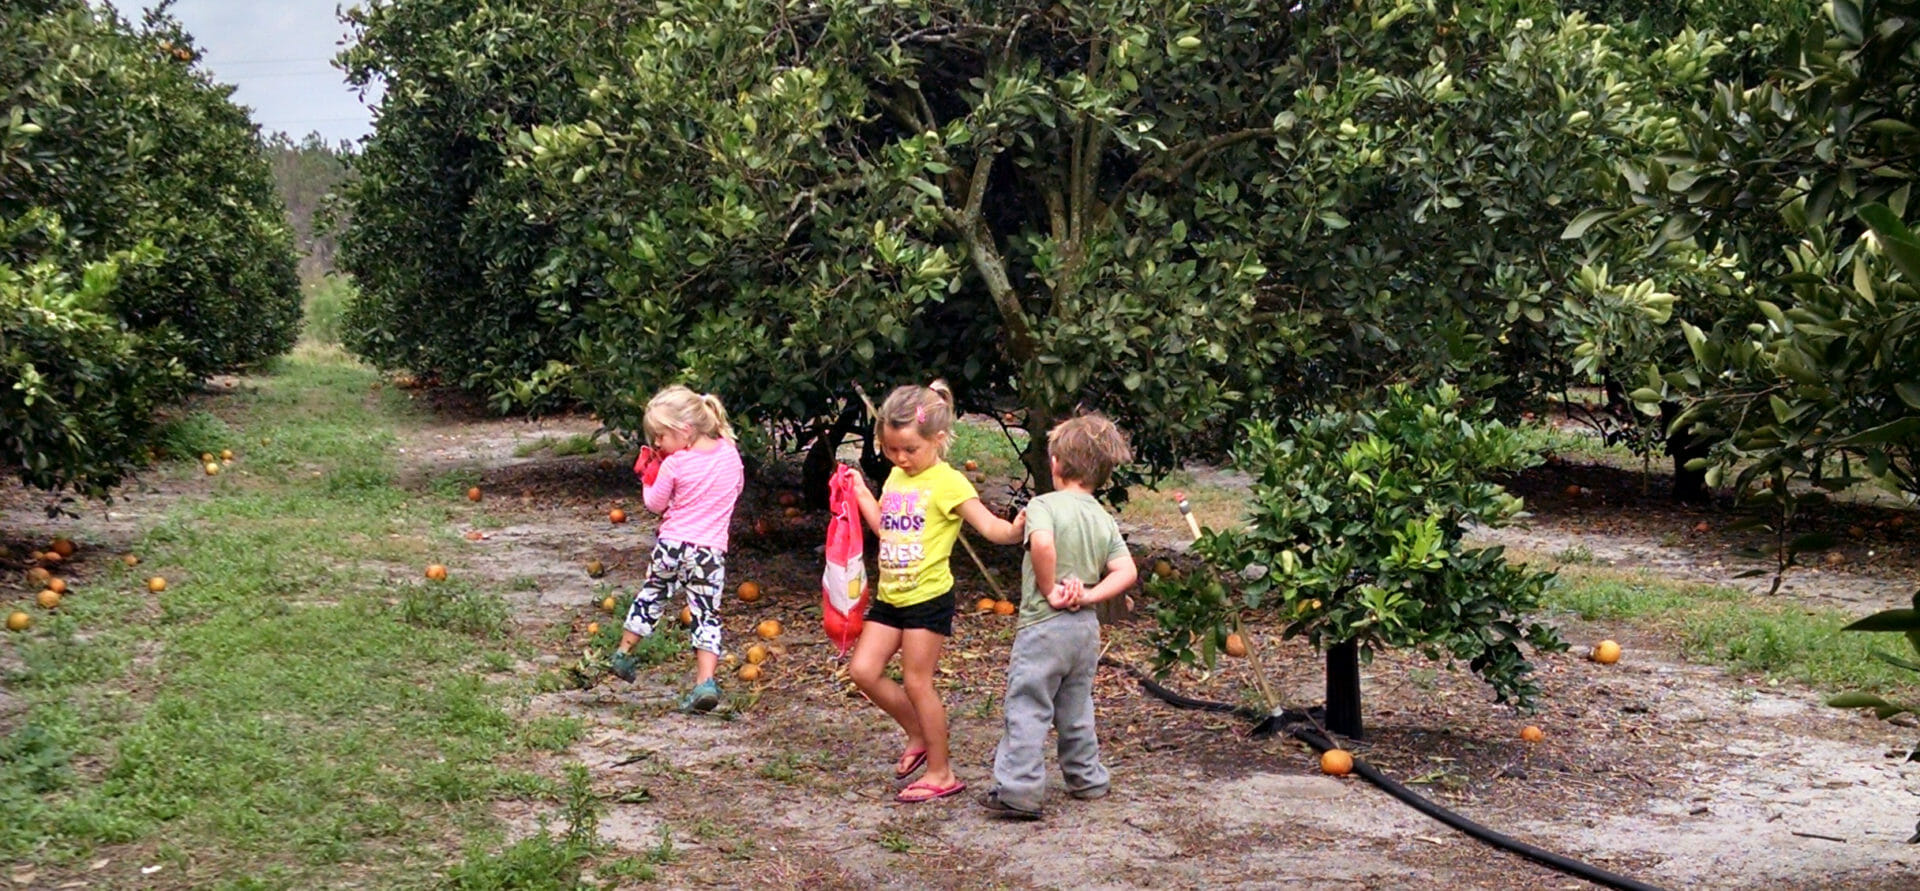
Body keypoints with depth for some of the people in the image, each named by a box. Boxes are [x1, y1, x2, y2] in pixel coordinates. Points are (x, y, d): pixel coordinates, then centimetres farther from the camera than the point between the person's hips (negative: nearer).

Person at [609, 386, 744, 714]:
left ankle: (624, 653, 35)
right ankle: (705, 680, -12)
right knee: (707, 613, 1)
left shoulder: (673, 465, -12)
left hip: (671, 545, -1)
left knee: (650, 594, 20)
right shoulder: (730, 453, 0)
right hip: (710, 551, 1)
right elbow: (738, 487, 17)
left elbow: (655, 504, 0)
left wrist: (649, 476, 13)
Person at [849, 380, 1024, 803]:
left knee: (917, 682, -2)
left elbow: (991, 527, -21)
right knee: (864, 670, 4)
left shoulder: (947, 483, -13)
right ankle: (918, 736, 24)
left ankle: (940, 773, 12)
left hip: (928, 597, -8)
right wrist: (861, 494, 17)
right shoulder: (896, 476, 10)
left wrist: (1017, 529, -41)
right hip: (890, 595, 8)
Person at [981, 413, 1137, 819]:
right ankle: (1087, 779, 30)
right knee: (1076, 710, 21)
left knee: (1027, 709, -3)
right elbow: (1127, 572, -1)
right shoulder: (1105, 521, 8)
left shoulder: (1044, 505, -11)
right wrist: (1088, 594, -7)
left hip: (1043, 625, -7)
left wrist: (1050, 590, -20)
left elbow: (1043, 543, -32)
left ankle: (1018, 791, -5)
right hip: (1086, 628, 7)